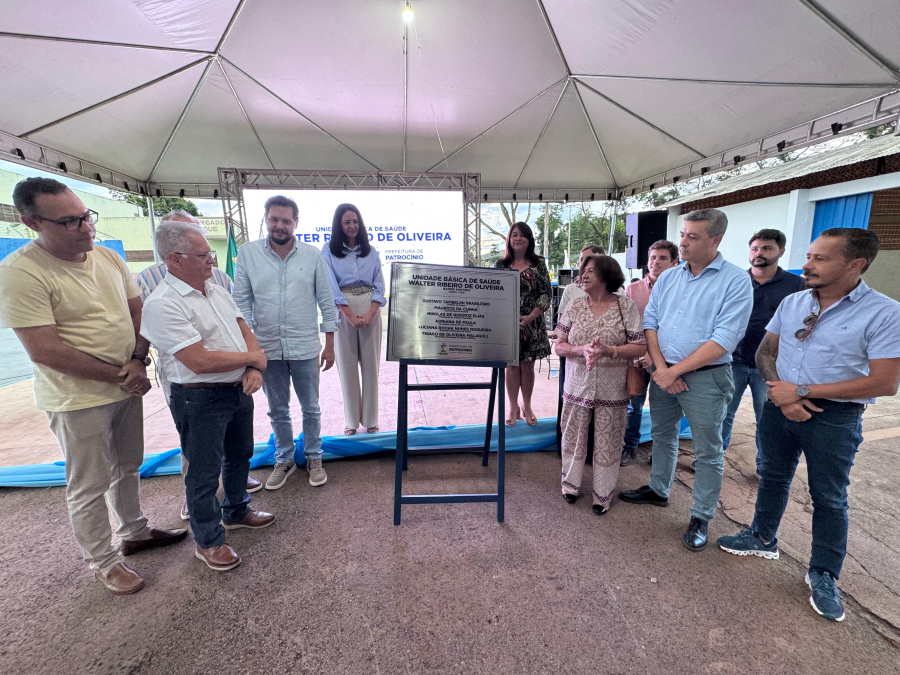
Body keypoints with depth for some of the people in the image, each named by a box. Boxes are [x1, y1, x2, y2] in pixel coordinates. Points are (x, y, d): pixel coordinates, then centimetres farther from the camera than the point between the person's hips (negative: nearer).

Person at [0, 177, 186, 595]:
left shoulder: (109, 258, 2)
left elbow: (138, 311, 6)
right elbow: (45, 350, -21)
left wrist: (137, 362, -10)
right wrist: (119, 375, -17)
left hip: (128, 388, 6)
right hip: (79, 400, -6)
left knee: (127, 468, 22)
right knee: (89, 487, 10)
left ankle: (134, 532, 43)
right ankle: (102, 562, 30)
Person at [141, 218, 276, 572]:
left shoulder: (217, 291, 7)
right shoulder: (162, 304, -20)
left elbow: (245, 331, 7)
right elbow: (200, 361, -26)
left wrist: (255, 370, -11)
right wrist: (253, 358, -13)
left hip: (239, 389, 8)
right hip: (200, 399, -8)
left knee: (240, 454, 23)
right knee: (204, 471, 9)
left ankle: (236, 511, 46)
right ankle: (208, 541, 30)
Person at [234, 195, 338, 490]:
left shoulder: (312, 255, -3)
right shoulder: (248, 253, -1)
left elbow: (326, 302, 0)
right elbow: (241, 301, 1)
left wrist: (330, 345, -1)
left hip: (305, 348, -1)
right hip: (267, 348, 1)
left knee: (310, 408, 12)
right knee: (278, 411, 16)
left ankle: (314, 458, 31)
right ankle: (284, 460, 35)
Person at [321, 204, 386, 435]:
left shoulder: (371, 251, 13)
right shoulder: (329, 250, 7)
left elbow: (379, 285, 5)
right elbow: (331, 285, -3)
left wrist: (371, 313, -11)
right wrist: (350, 315, -14)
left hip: (370, 308, 2)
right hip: (342, 309, -1)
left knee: (370, 363, 3)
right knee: (346, 363, 3)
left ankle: (370, 418, 14)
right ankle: (351, 419, 15)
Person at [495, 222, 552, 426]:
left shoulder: (538, 264, 3)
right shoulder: (501, 264, 4)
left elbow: (546, 294, 0)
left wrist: (531, 317, -12)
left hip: (531, 323, 0)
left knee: (528, 365, 8)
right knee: (512, 365, 7)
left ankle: (527, 406, 23)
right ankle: (513, 407, 19)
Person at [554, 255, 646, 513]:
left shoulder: (627, 306, -5)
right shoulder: (575, 306, 1)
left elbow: (640, 347, -7)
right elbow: (559, 346, 0)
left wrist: (608, 351, -22)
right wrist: (582, 350, -19)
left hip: (612, 390, -2)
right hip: (577, 385, 2)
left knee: (607, 442, 9)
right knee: (573, 436, 14)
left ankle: (603, 493, 29)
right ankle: (571, 483, 36)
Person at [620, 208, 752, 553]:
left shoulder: (735, 281, -11)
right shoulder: (668, 277, 6)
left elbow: (723, 341, -19)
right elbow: (649, 323, 2)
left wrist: (675, 370, -18)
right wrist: (661, 368, -10)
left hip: (706, 377, -5)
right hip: (663, 373, 6)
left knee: (708, 452, 8)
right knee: (662, 435, 20)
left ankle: (701, 518, 24)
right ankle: (658, 490, 40)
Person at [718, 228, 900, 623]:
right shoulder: (792, 302, 1)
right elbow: (765, 352, 5)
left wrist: (802, 391, -19)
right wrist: (779, 392, -12)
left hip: (835, 418, -4)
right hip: (780, 408, 4)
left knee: (829, 498, 10)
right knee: (773, 478, 19)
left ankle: (823, 574, 30)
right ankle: (763, 538, 39)